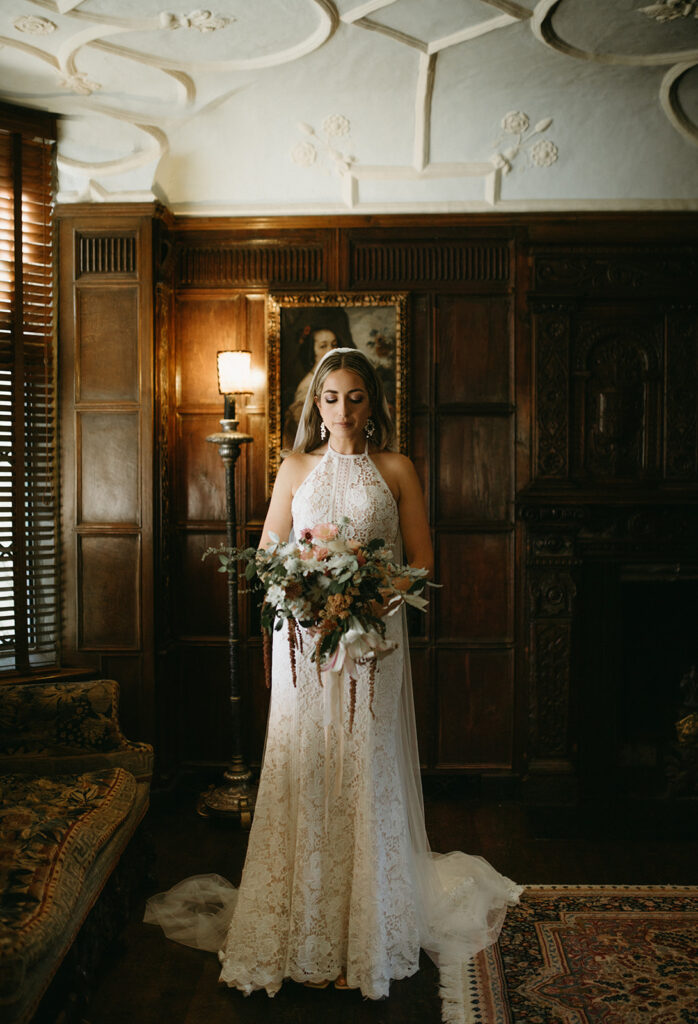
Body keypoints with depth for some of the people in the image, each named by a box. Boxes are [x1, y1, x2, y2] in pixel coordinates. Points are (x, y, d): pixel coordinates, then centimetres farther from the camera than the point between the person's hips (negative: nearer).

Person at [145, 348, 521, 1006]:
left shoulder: (395, 469, 6)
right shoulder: (296, 468, 10)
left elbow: (421, 561, 4)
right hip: (304, 641, 1)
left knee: (366, 782, 3)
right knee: (306, 781, 3)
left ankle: (367, 940, 17)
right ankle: (308, 942, 16)